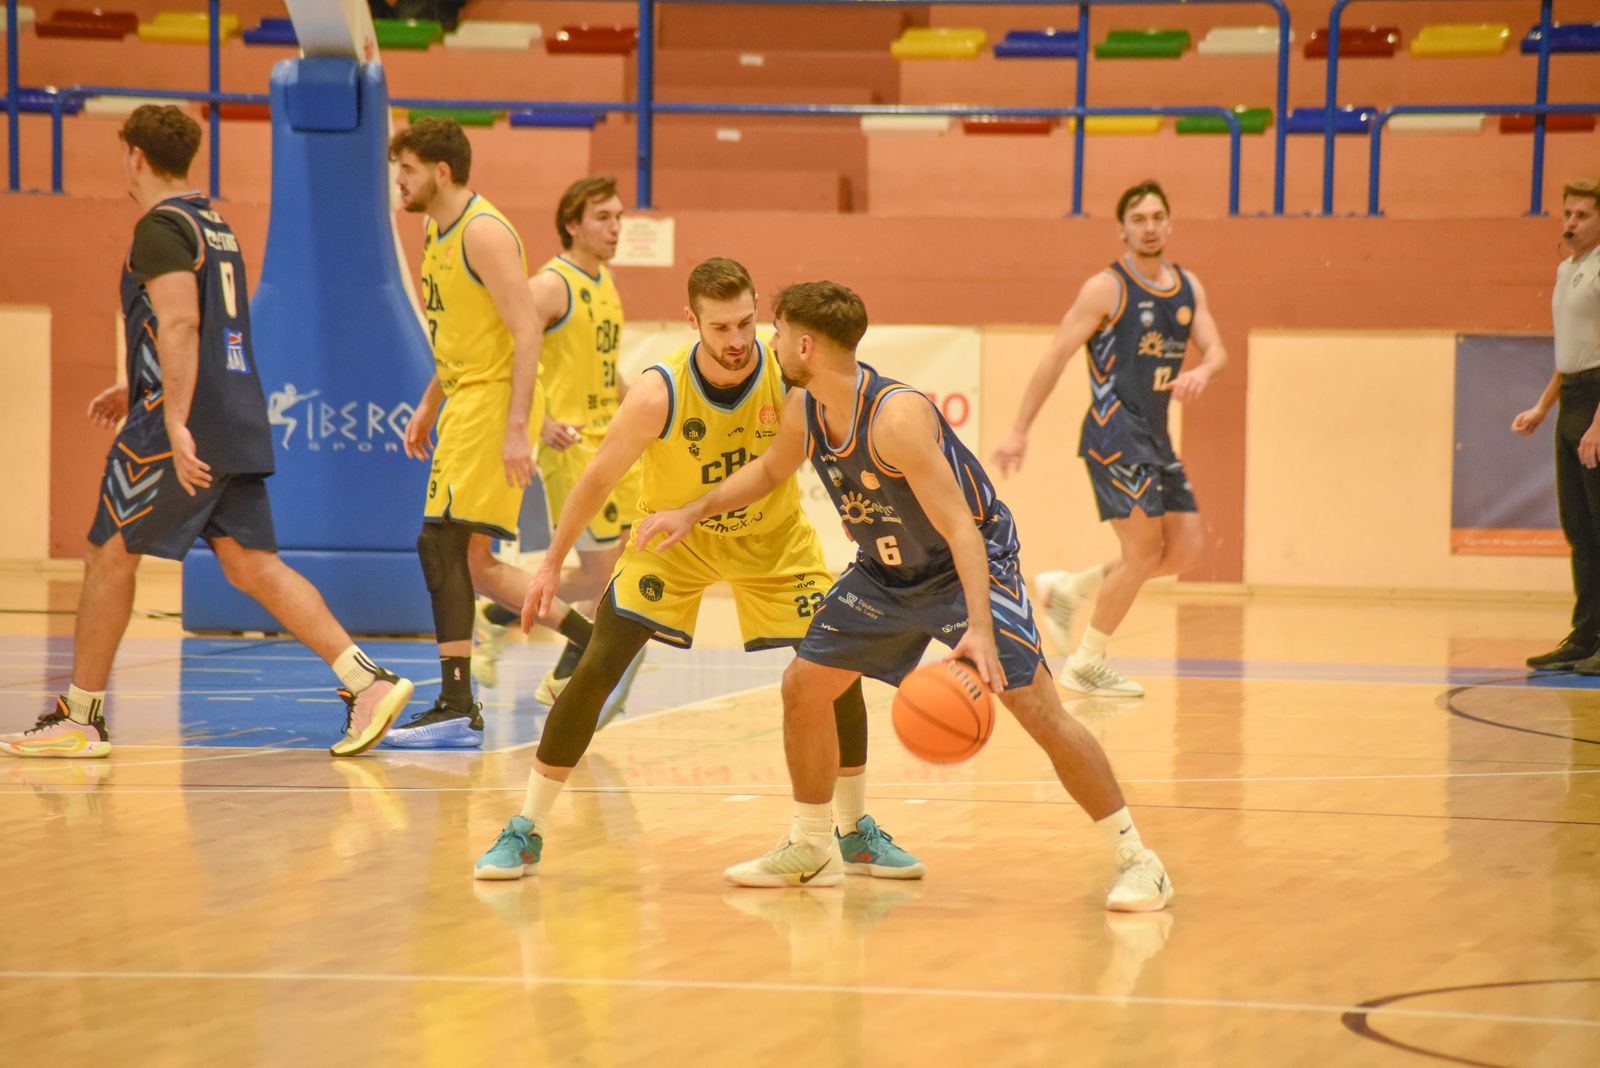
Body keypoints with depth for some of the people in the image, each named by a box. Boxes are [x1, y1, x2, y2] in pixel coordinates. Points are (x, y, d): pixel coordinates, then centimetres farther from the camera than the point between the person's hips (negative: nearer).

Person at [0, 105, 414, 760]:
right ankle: (367, 679, -8)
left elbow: (180, 322, -21)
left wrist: (175, 422, -26)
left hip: (185, 429, -9)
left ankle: (81, 717, 8)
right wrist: (137, 391, 34)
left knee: (108, 556, 2)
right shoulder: (215, 225, 20)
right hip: (239, 423, 9)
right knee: (252, 565, 5)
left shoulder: (160, 227, -9)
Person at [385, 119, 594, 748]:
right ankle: (592, 643, 20)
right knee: (472, 564, 11)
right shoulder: (437, 231, 16)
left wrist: (516, 428, -25)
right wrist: (427, 408, 23)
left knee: (442, 543, -14)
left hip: (494, 402, -10)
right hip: (466, 400, 10)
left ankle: (456, 708, -13)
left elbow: (526, 331, -20)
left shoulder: (483, 232, -14)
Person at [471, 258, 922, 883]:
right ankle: (525, 832, 0)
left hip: (774, 538, 2)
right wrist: (553, 563, -6)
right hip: (675, 537, -2)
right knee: (595, 671, -12)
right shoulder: (659, 393, -29)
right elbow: (599, 478, -14)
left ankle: (857, 831, 13)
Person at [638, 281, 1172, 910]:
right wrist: (692, 513, 6)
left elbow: (962, 529, -35)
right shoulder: (804, 410, -8)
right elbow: (770, 470, 17)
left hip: (969, 566, -8)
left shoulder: (897, 417, -32)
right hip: (886, 572, 8)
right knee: (802, 687, 6)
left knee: (1037, 707, -19)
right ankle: (809, 851, 24)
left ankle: (1136, 861, -12)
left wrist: (980, 630, -45)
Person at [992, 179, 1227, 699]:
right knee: (1144, 548, -10)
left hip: (1156, 437, 8)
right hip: (1116, 432, -8)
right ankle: (1086, 664, 2)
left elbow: (1216, 349, 6)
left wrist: (1203, 372, -20)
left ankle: (1067, 588, 18)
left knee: (1184, 549, 4)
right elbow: (1056, 358, -7)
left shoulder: (1187, 286, 12)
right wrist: (1019, 432, -10)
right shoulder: (1106, 289, -8)